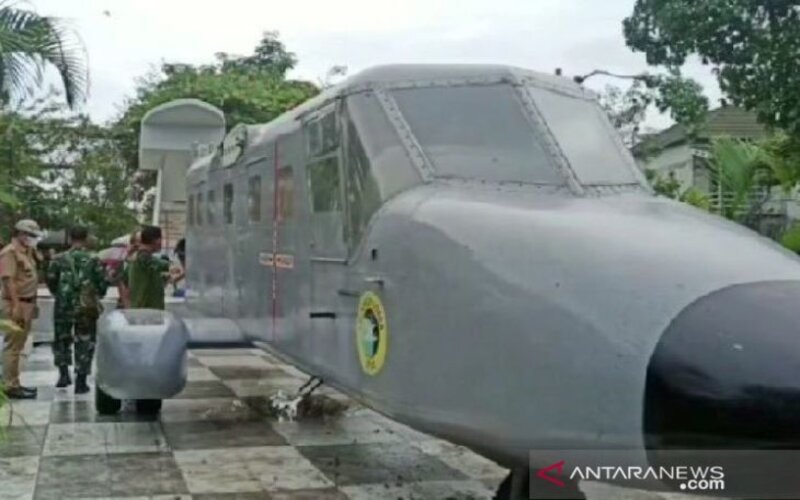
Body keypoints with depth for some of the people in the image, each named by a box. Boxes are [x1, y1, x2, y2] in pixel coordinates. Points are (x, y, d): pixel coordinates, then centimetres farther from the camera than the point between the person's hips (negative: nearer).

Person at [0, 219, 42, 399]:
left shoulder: (26, 251, 16)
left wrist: (31, 303, 20)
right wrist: (16, 305, -26)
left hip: (27, 303, 10)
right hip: (16, 304, -10)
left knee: (17, 346, 14)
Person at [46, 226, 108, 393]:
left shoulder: (59, 259, -1)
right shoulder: (93, 260, -5)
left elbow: (51, 281, 1)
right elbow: (103, 283, -4)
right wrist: (96, 296, 16)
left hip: (63, 307, 1)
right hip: (87, 308, -1)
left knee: (61, 340, 20)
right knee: (84, 343, 6)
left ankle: (64, 374, 12)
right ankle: (81, 382, 6)